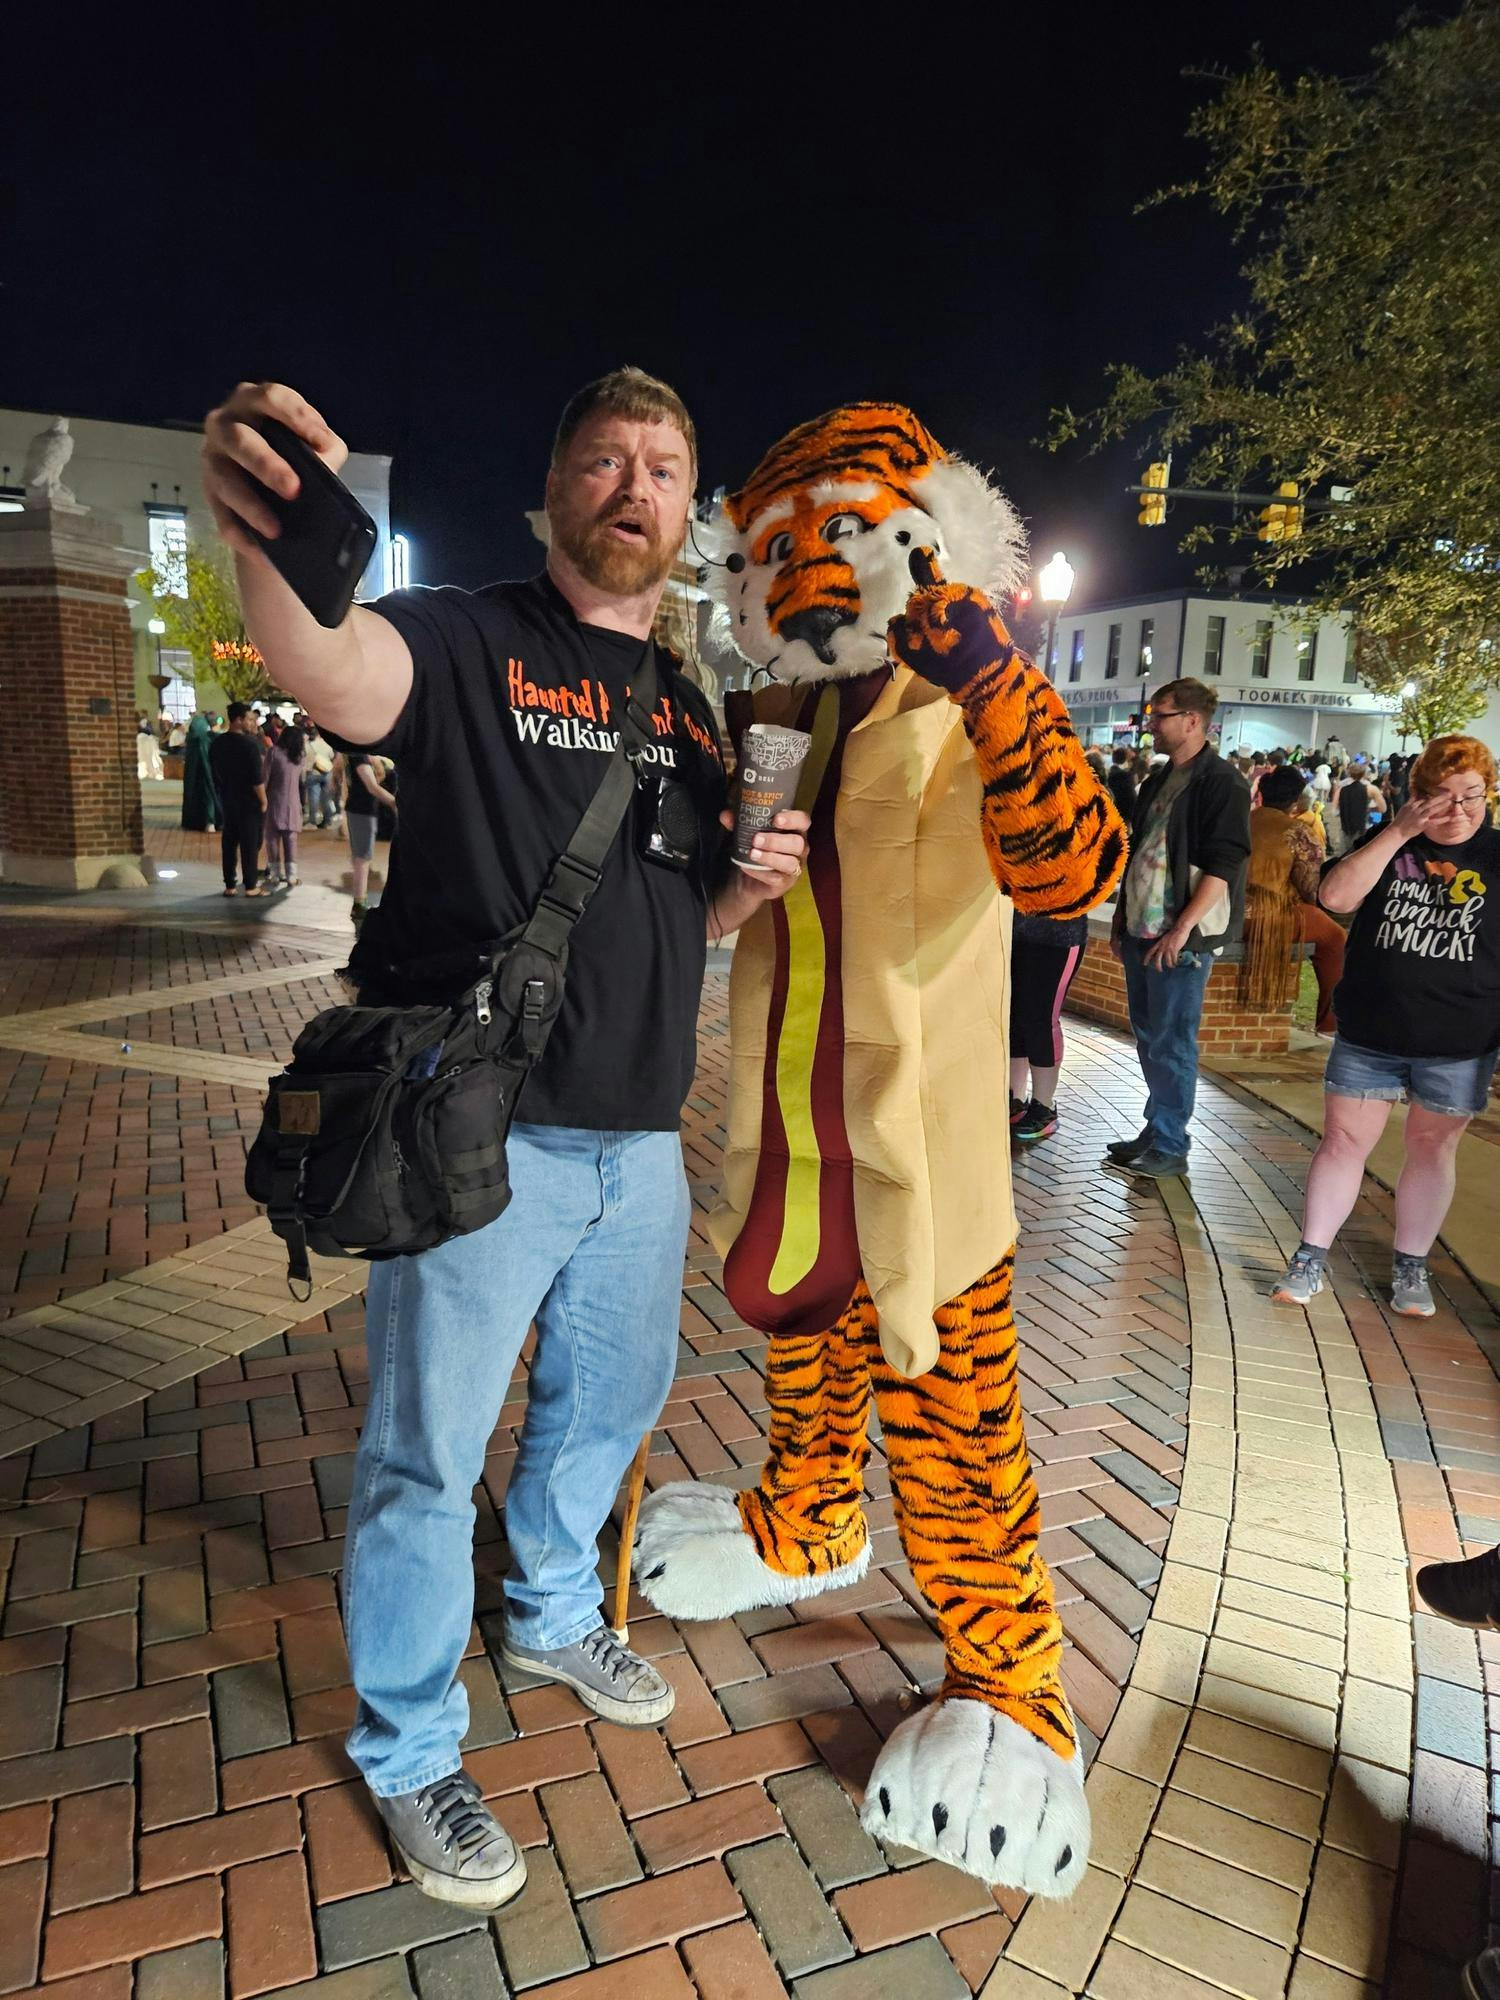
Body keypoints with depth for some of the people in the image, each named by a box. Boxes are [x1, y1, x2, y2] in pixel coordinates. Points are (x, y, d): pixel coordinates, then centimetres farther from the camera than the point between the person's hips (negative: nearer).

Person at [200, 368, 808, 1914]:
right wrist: (276, 550, -52)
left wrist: (754, 880, -4)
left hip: (638, 1134, 7)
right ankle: (409, 1755, 33)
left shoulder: (691, 704, 12)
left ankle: (554, 1615, 51)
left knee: (611, 1397, 23)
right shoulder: (467, 641, -8)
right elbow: (338, 676, -31)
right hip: (478, 1133, -6)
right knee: (427, 1455, 8)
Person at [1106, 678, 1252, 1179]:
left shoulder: (1221, 781, -9)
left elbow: (1224, 864, -17)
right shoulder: (1158, 782, 16)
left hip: (1182, 937, -8)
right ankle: (1156, 1129, 25)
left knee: (1171, 1044, -4)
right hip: (1142, 931, 8)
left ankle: (1169, 1147, 5)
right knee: (1148, 1037, 14)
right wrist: (1122, 917, 18)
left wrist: (1182, 927, -23)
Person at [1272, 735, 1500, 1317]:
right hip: (1368, 1035, 0)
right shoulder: (1388, 843, 4)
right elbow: (1335, 895, -13)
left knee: (1431, 1148, 11)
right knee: (1342, 1141, 5)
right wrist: (1399, 831, -16)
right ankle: (1310, 1259, 16)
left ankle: (1411, 1267, 27)